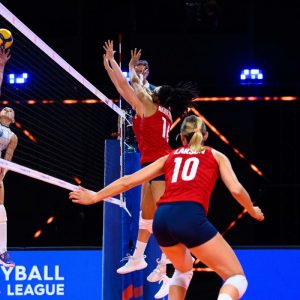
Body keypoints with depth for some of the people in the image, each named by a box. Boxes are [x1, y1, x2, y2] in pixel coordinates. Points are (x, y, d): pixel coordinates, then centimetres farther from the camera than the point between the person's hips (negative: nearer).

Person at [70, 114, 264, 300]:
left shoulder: (170, 157, 28)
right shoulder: (216, 156, 21)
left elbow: (128, 181, 26)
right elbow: (236, 189, 8)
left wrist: (93, 197, 37)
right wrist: (253, 212, 28)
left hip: (162, 219, 5)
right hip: (190, 217, -5)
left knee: (184, 270, 34)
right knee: (237, 278, -1)